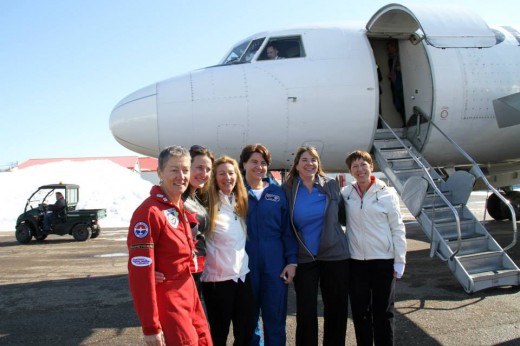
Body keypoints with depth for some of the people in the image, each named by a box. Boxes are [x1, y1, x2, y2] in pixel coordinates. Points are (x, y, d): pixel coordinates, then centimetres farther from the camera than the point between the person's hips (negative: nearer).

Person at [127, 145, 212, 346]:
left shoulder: (184, 208, 7)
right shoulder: (149, 211, -18)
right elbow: (140, 273, -22)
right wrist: (150, 326, -21)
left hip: (189, 296, 8)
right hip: (166, 302, -8)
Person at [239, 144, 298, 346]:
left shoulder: (277, 192, 7)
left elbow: (287, 229, 7)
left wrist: (292, 260, 0)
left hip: (275, 264, 1)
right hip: (246, 265, -1)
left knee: (275, 319, 8)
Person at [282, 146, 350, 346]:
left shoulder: (331, 185, 1)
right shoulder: (287, 190, -2)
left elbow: (343, 216, 11)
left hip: (335, 256, 1)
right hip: (303, 259, -1)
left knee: (336, 310, 10)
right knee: (306, 313, 3)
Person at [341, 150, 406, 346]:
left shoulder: (387, 194, -5)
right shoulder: (345, 194, 2)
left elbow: (397, 229, -3)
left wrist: (400, 260, -5)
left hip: (383, 260, -2)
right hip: (356, 261, 2)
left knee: (383, 311, 8)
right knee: (360, 311, 11)